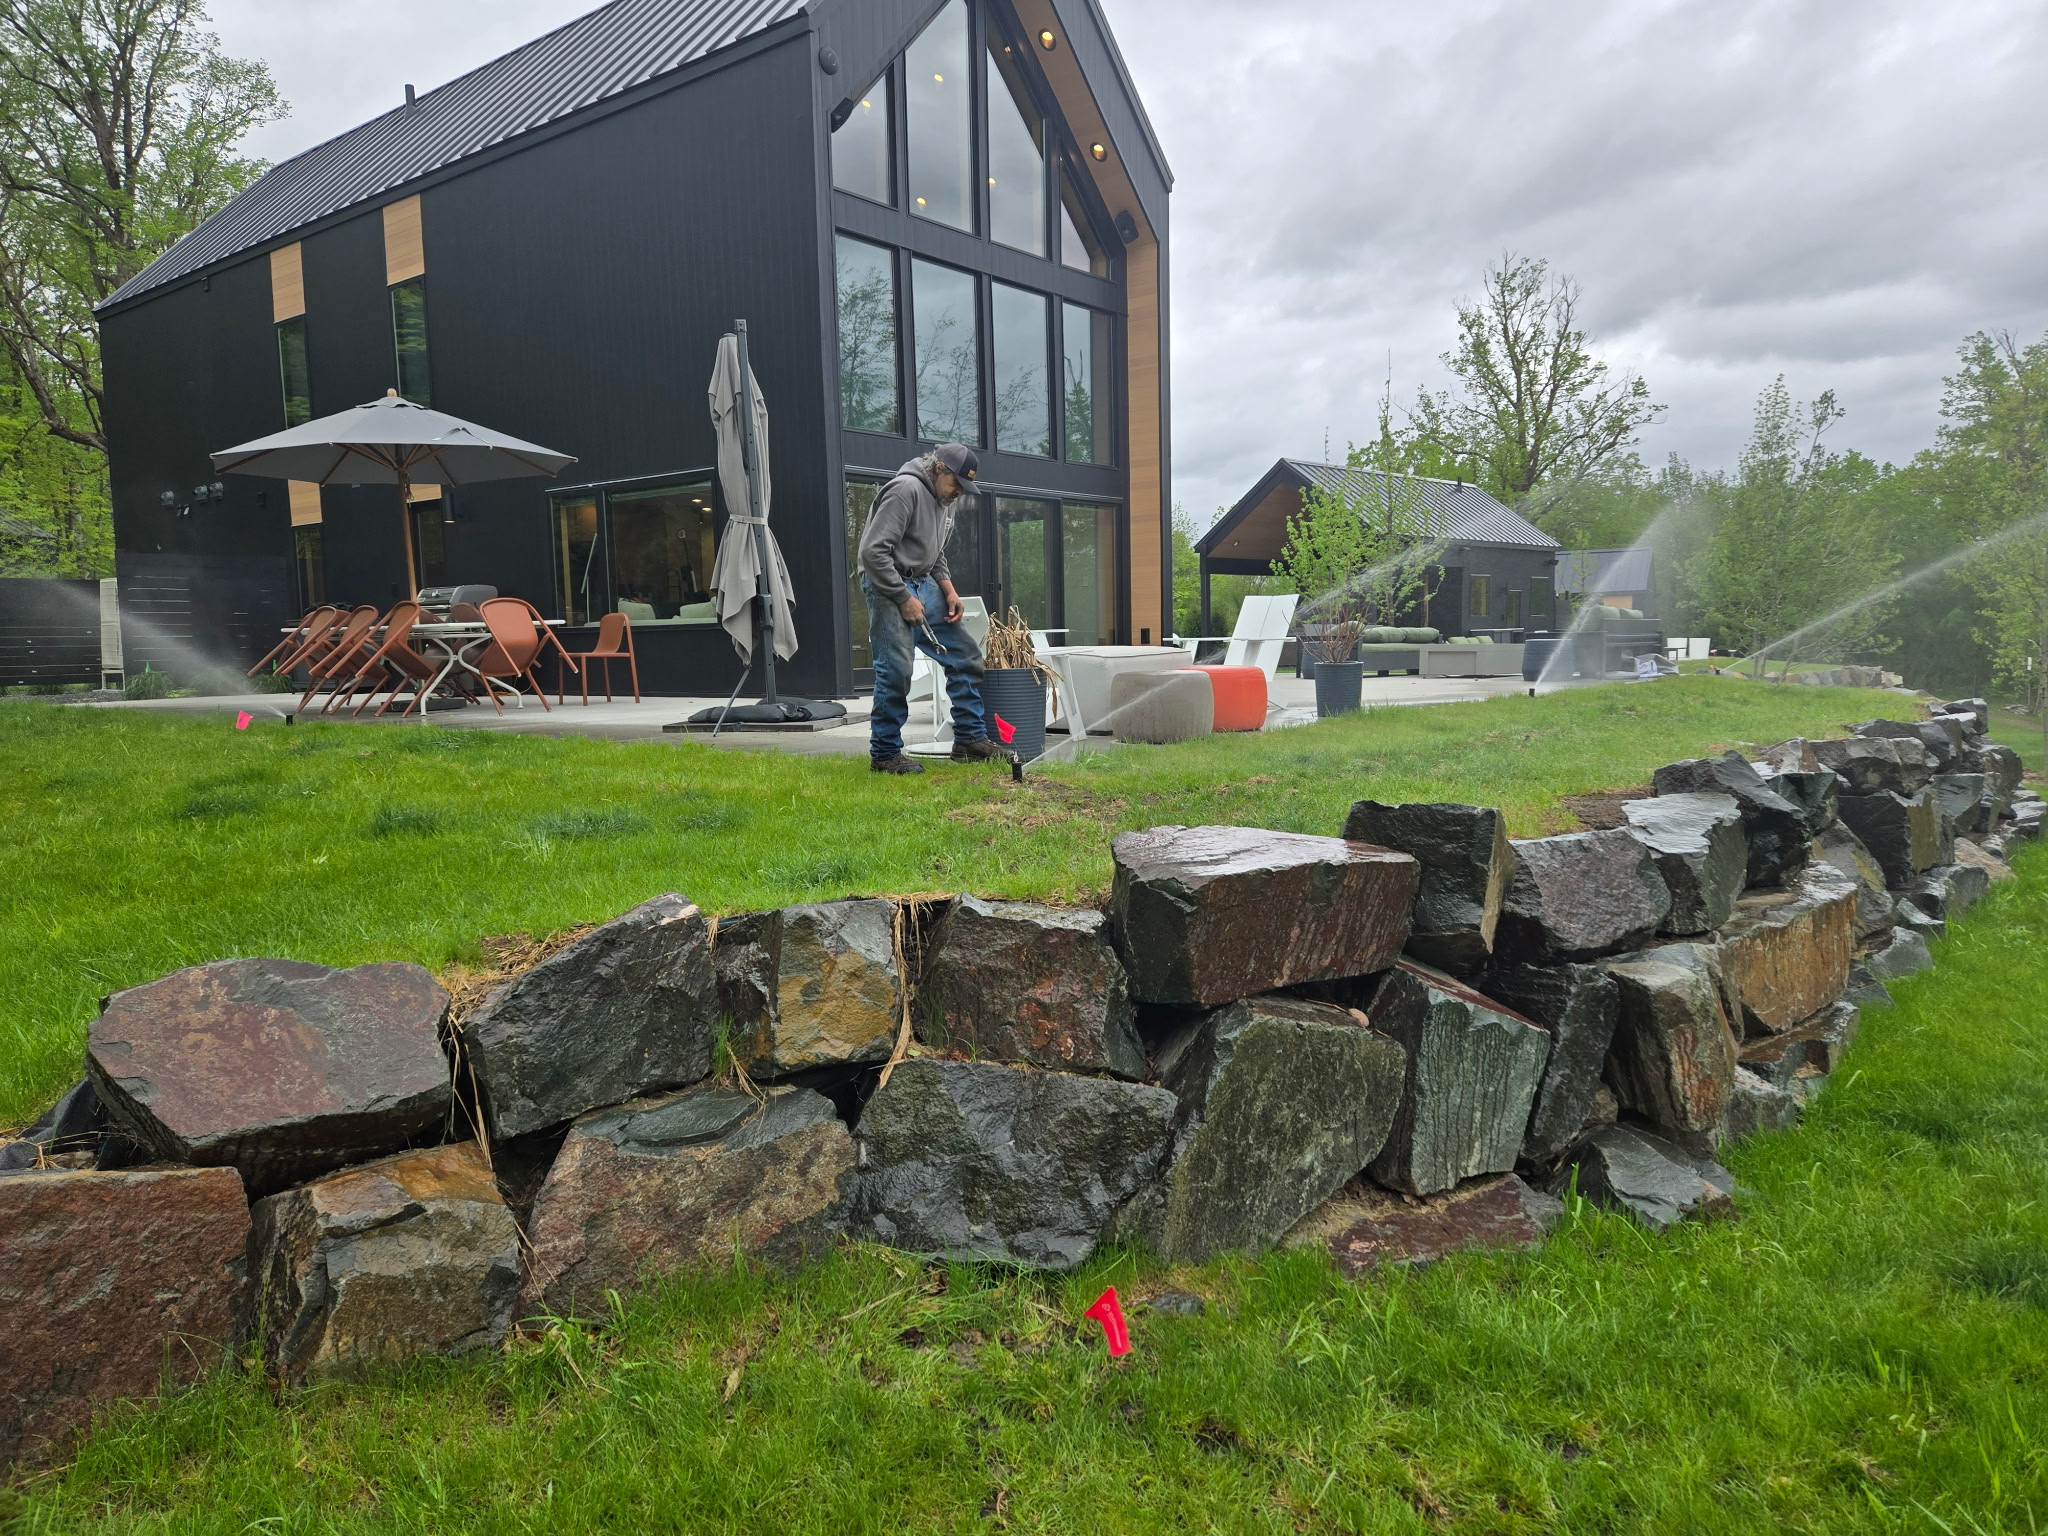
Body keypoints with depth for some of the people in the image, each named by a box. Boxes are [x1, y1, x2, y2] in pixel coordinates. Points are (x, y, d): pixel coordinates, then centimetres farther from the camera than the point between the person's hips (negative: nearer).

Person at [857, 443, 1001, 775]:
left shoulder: (946, 499, 12)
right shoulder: (906, 490, -18)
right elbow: (873, 552, -22)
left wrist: (948, 588, 5)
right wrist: (904, 599, -18)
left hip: (924, 585, 9)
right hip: (889, 586, -9)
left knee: (965, 654, 7)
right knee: (896, 670, -13)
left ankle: (970, 739, 15)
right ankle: (884, 754, 0)